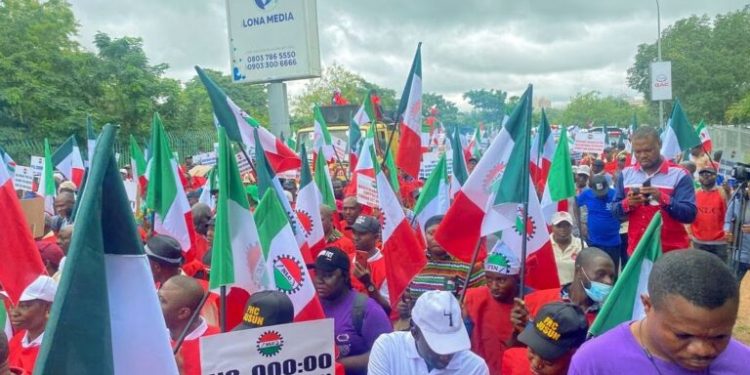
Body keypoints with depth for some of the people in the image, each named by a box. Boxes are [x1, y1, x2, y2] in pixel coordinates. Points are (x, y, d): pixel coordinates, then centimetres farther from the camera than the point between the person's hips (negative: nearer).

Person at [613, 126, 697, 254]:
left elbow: (690, 214, -12)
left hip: (671, 252, -3)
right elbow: (615, 211, 7)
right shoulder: (626, 174, 6)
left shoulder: (679, 175, -5)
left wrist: (663, 199, -27)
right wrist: (627, 204, -14)